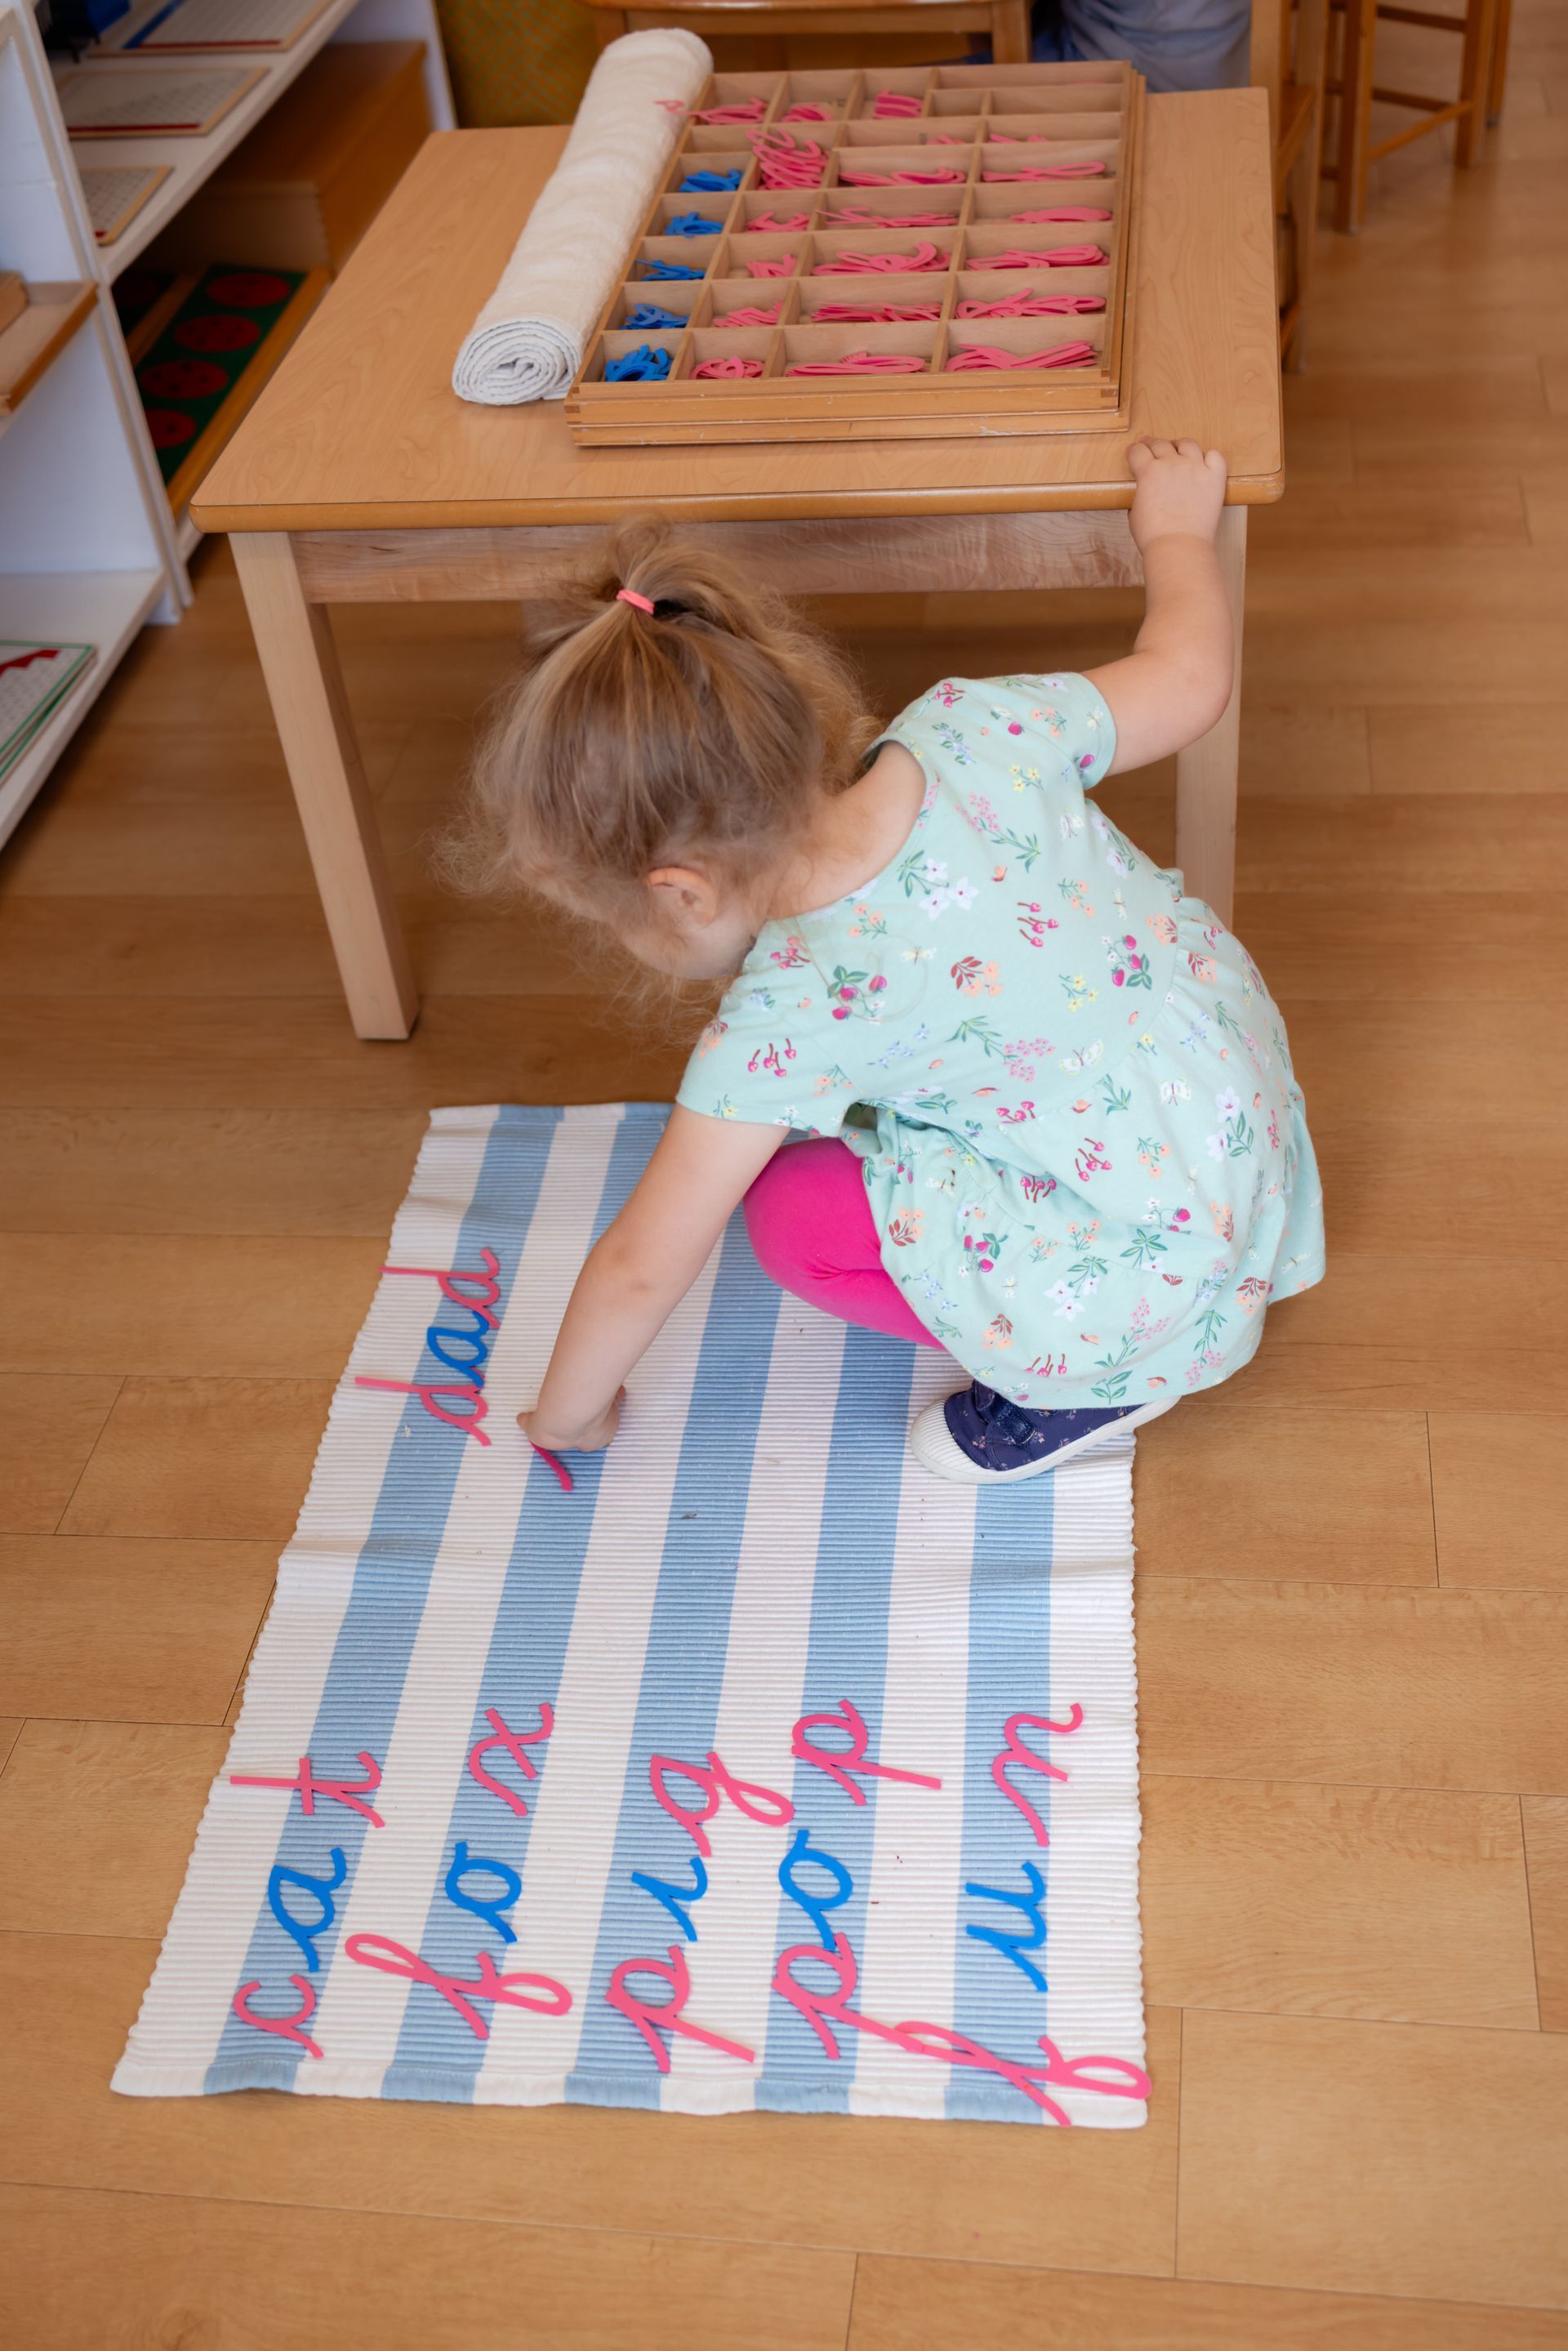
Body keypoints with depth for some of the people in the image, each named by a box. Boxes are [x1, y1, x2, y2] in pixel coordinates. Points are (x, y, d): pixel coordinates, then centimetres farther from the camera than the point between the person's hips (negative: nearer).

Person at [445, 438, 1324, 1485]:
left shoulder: (790, 1013, -25)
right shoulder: (973, 728, -13)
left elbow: (643, 1265, -14)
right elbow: (1191, 675, 1)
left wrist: (568, 1411, 5)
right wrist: (1177, 527, 22)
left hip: (1160, 1272, -8)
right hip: (1251, 1103, 8)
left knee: (791, 1209, -5)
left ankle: (1104, 1380, 6)